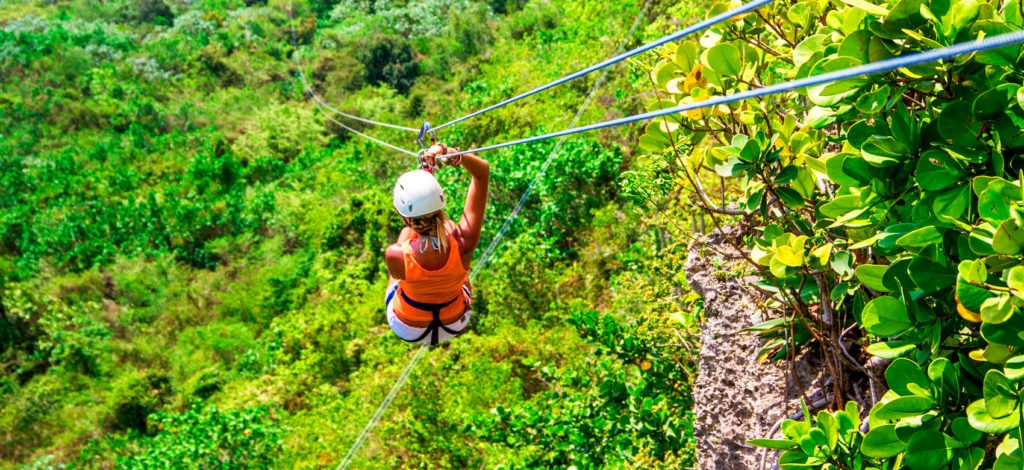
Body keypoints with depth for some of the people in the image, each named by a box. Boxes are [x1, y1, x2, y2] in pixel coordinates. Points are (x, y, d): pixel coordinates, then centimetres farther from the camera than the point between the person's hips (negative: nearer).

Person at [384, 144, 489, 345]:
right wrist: (451, 154, -39)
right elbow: (483, 171, -25)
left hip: (408, 330, 0)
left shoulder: (395, 255, -38)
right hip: (456, 325, 0)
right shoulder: (464, 242, -35)